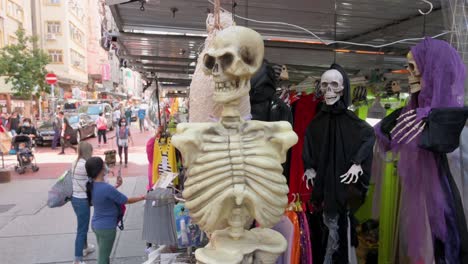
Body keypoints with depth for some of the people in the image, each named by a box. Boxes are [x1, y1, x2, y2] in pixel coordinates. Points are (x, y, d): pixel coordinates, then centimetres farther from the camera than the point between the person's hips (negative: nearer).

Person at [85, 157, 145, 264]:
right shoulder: (107, 188, -30)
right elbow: (127, 201, -17)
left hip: (96, 224, 8)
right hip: (106, 227, -8)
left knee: (103, 254, 25)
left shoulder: (92, 185, -5)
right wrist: (142, 197, -2)